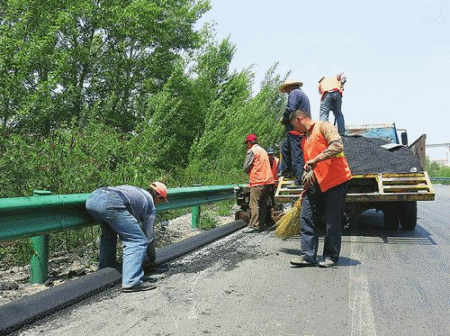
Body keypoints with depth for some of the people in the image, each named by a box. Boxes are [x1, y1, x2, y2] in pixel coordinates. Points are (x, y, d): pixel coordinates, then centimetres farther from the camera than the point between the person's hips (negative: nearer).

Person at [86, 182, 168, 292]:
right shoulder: (150, 204, 20)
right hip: (111, 204, -9)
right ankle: (131, 282, -7)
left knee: (109, 235, 32)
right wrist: (151, 257, 41)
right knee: (137, 241, 1)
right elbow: (149, 236, 24)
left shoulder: (135, 191, 38)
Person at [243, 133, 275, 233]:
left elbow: (246, 168, -5)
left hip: (258, 182, -8)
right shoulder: (263, 150, 21)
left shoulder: (251, 151, -4)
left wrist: (249, 172, 14)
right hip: (268, 181, 8)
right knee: (263, 205, 10)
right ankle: (261, 225, 13)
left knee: (254, 205, -7)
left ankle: (253, 226, -8)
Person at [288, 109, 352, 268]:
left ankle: (331, 257, 13)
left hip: (336, 181, -8)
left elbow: (337, 146, -22)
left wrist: (315, 160, -24)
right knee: (307, 219, 1)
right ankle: (308, 256, 7)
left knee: (332, 222, 0)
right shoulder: (304, 140, 22)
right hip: (316, 183, 8)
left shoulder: (323, 127, -4)